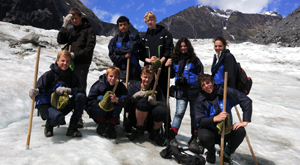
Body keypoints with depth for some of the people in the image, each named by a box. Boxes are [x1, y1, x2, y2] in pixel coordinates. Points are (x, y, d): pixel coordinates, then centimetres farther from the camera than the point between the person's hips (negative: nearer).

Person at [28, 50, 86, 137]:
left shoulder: (71, 75, 1)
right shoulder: (49, 75, -12)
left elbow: (81, 91, -8)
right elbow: (38, 89, -19)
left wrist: (67, 90, -24)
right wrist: (34, 92, -43)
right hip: (46, 107, -5)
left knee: (81, 96, -19)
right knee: (59, 118, -38)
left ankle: (72, 128, -12)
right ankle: (49, 125, 3)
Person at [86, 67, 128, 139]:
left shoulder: (121, 86, -9)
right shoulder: (99, 85, -15)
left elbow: (126, 101, -25)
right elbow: (89, 102, -20)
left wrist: (116, 100, -47)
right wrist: (101, 103, -40)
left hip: (110, 113, 2)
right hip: (96, 113, -1)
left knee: (120, 98, -22)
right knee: (100, 98, -29)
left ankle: (111, 126, -21)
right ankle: (101, 125, -17)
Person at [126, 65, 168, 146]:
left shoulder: (156, 88, 4)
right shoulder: (133, 88, 2)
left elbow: (164, 104, -8)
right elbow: (127, 107, -6)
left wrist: (155, 102, -29)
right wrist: (135, 97, -23)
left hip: (150, 121, 1)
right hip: (136, 119, -1)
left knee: (161, 110, -32)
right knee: (143, 102, -31)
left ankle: (154, 133, -2)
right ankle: (139, 129, -8)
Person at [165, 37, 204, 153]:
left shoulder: (194, 59, 5)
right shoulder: (175, 59, 11)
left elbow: (200, 75, 7)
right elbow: (171, 75, 17)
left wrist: (188, 79, -6)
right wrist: (167, 66, 1)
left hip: (194, 90, 0)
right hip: (181, 91, 1)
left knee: (194, 114, 5)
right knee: (179, 112, -9)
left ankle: (194, 139, 16)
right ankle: (172, 136, -1)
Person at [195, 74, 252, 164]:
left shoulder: (224, 92, -10)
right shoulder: (201, 100, -10)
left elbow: (246, 101, -11)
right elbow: (200, 121, -18)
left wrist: (245, 121, -19)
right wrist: (215, 118, -36)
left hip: (226, 130, 1)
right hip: (209, 130, -1)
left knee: (241, 131, -28)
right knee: (204, 136, -35)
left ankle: (226, 153, 3)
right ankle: (211, 151, 6)